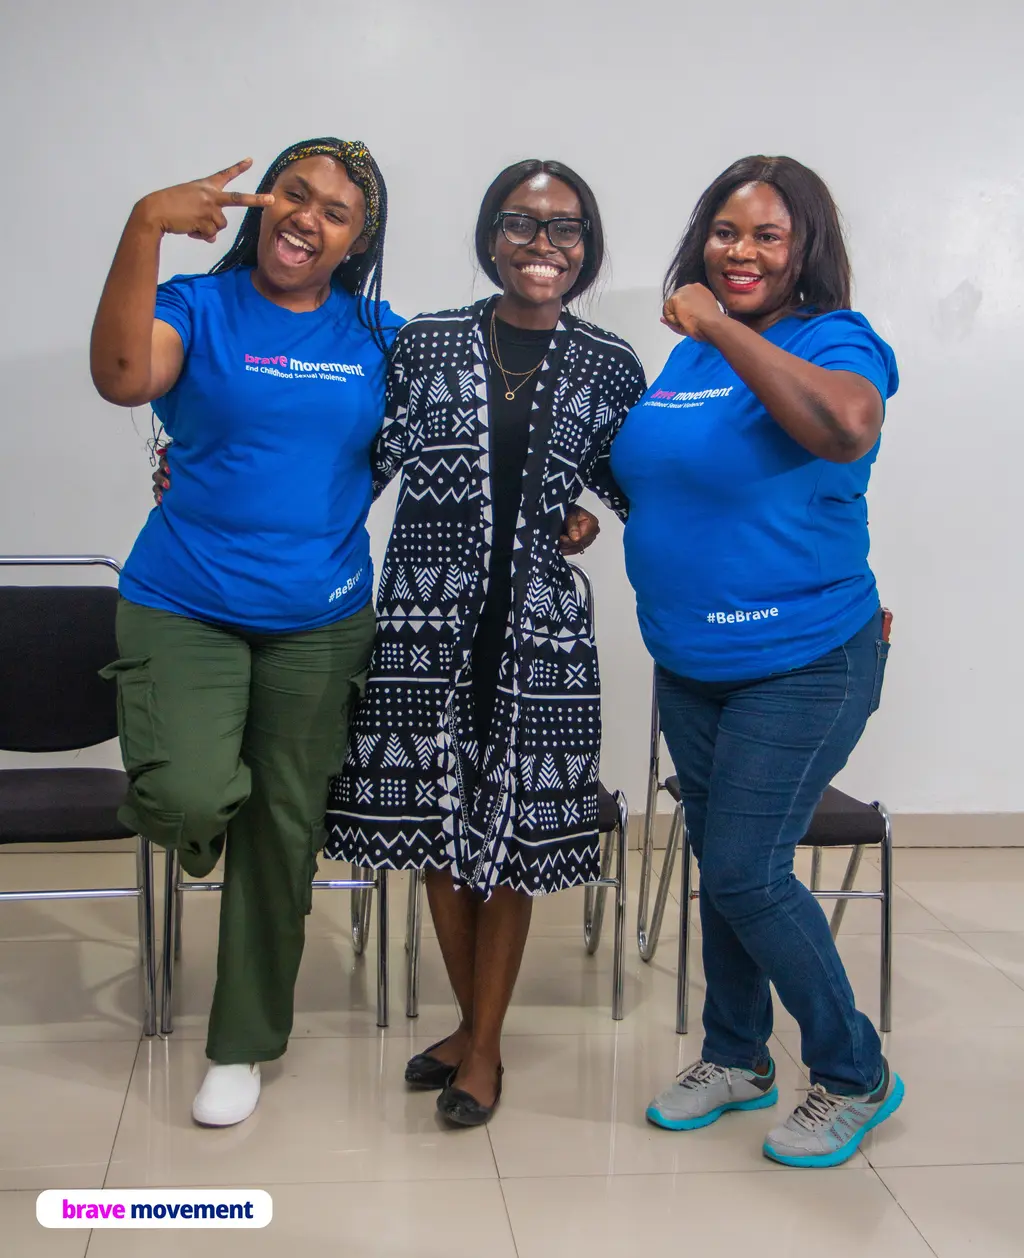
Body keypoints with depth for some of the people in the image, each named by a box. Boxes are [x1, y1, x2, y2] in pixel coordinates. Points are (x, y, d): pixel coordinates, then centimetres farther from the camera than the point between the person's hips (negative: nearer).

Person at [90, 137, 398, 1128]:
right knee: (188, 799, -22)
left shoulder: (379, 338, 5)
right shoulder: (198, 307, -4)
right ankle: (203, 827, 22)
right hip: (184, 608, -2)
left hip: (321, 623, 3)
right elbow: (122, 377, -24)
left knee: (283, 830, 9)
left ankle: (245, 1044, 30)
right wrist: (144, 227, -29)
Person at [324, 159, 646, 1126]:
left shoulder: (608, 366, 5)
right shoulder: (424, 344, 3)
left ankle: (484, 1045, 22)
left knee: (512, 830, 5)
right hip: (428, 621, 1)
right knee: (439, 821, 10)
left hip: (536, 629, 0)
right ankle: (472, 1021, 30)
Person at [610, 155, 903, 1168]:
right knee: (719, 862, 16)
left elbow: (847, 427, -37)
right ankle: (735, 1059, 35)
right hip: (686, 665, 7)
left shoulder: (835, 342, -12)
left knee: (746, 872, -6)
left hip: (801, 666, -7)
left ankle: (854, 1077, 17)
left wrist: (720, 326, -31)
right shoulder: (689, 354, 9)